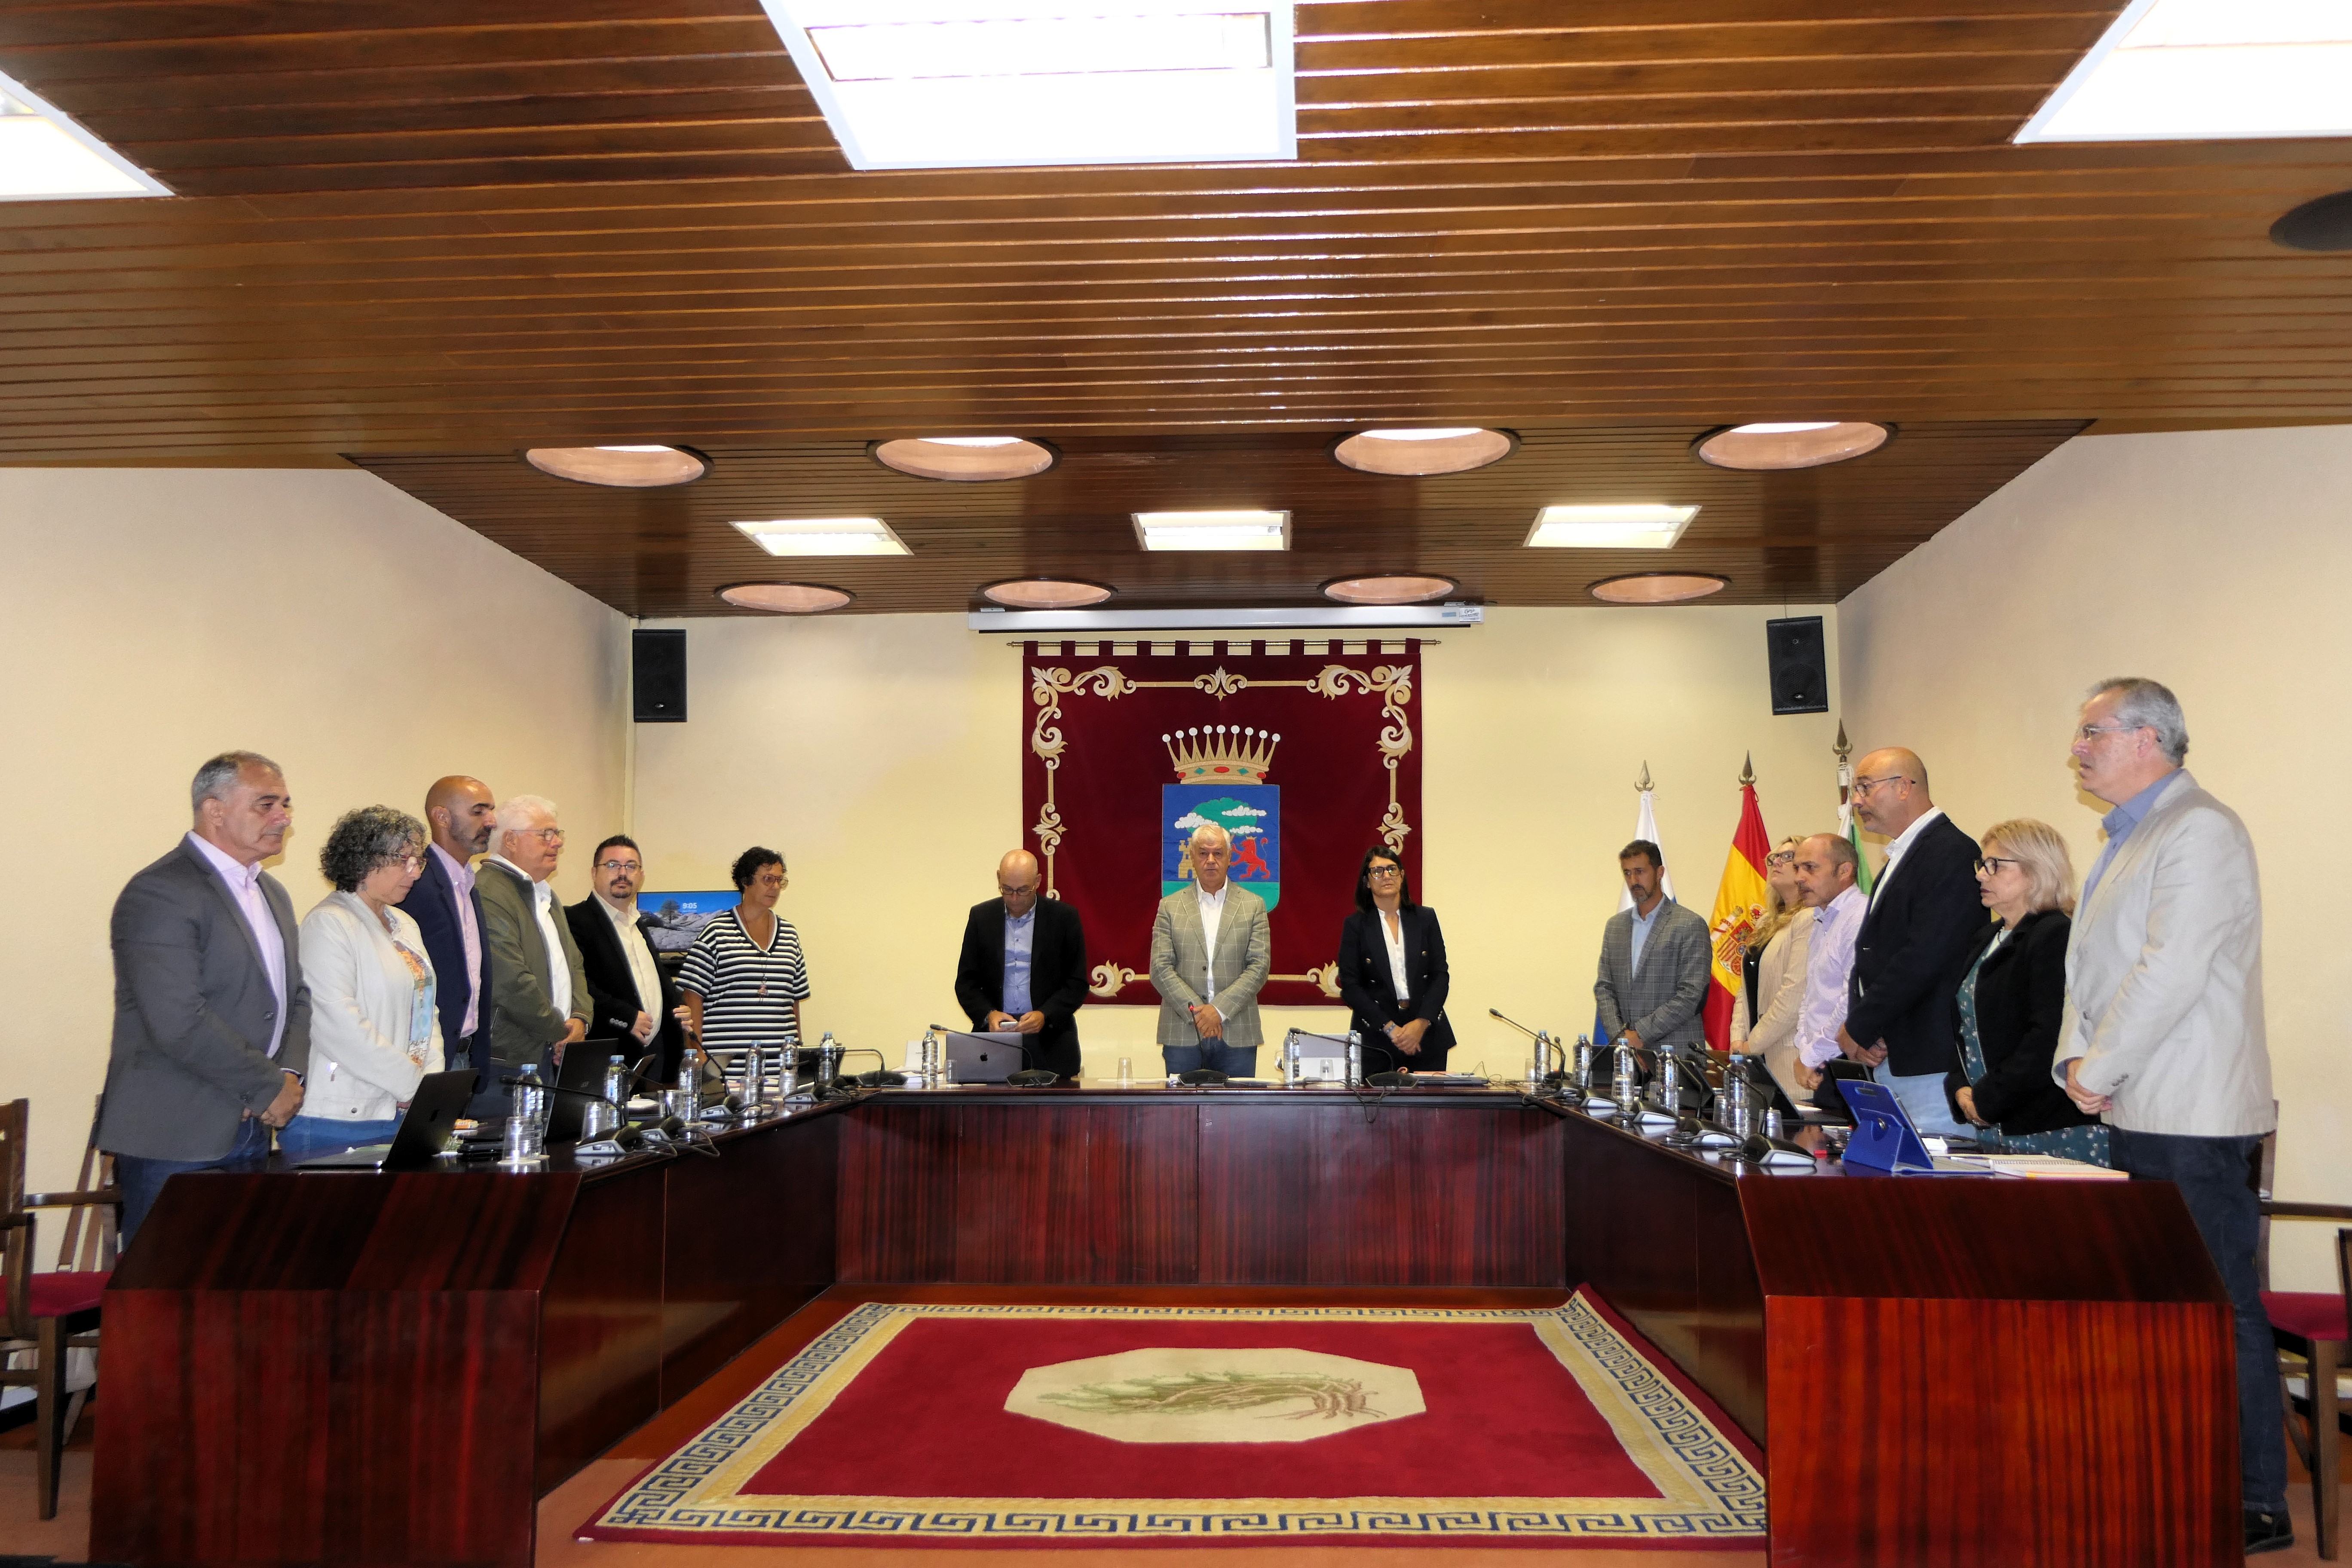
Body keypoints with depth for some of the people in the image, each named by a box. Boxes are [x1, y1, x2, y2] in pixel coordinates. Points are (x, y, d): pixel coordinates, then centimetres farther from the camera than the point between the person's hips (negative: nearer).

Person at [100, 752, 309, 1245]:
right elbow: (180, 1024, -22)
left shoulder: (272, 894, 17)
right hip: (175, 1141, -8)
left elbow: (296, 995, 18)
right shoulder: (159, 894, -13)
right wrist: (271, 1088, -14)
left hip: (251, 1133, 8)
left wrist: (292, 1072, -1)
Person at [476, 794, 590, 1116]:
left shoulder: (546, 896, 21)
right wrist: (562, 1032, -9)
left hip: (550, 1061, 9)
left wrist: (579, 1019, 2)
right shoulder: (488, 893, -13)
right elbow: (511, 984, -20)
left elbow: (574, 965, 22)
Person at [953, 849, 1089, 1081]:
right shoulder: (981, 916, 8)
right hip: (994, 1038, 1)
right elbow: (966, 982, 9)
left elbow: (1077, 984, 1)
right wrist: (987, 1014, -10)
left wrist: (1045, 1016, -14)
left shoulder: (1065, 917, 1)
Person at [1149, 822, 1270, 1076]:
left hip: (1237, 1035, 0)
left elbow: (1260, 966, 0)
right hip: (1182, 1034, 0)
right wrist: (1195, 1010, -11)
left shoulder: (1253, 905, 9)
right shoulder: (1170, 906, 9)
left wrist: (1220, 1009, -11)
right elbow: (1160, 969, 1)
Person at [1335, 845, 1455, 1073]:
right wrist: (1390, 1028, -11)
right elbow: (1349, 986, -2)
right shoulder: (1355, 925, 3)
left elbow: (1440, 975, 5)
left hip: (1427, 1034, 2)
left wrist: (1421, 1023, -10)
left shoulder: (1426, 918, 9)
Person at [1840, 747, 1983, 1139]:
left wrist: (1859, 1028, -14)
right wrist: (1860, 1031, 1)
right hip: (1887, 1060, 9)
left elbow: (1923, 957, -21)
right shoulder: (1900, 857, 20)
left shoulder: (1953, 853, -13)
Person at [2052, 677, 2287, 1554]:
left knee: (2221, 1309, -3)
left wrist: (2100, 1071, -13)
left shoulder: (2200, 832, -13)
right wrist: (2077, 1061, 3)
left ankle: (2258, 1507, 7)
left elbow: (2171, 973, -21)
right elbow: (2090, 968, 18)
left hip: (2192, 1120, -9)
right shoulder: (2127, 840, 18)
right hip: (2135, 1116, 9)